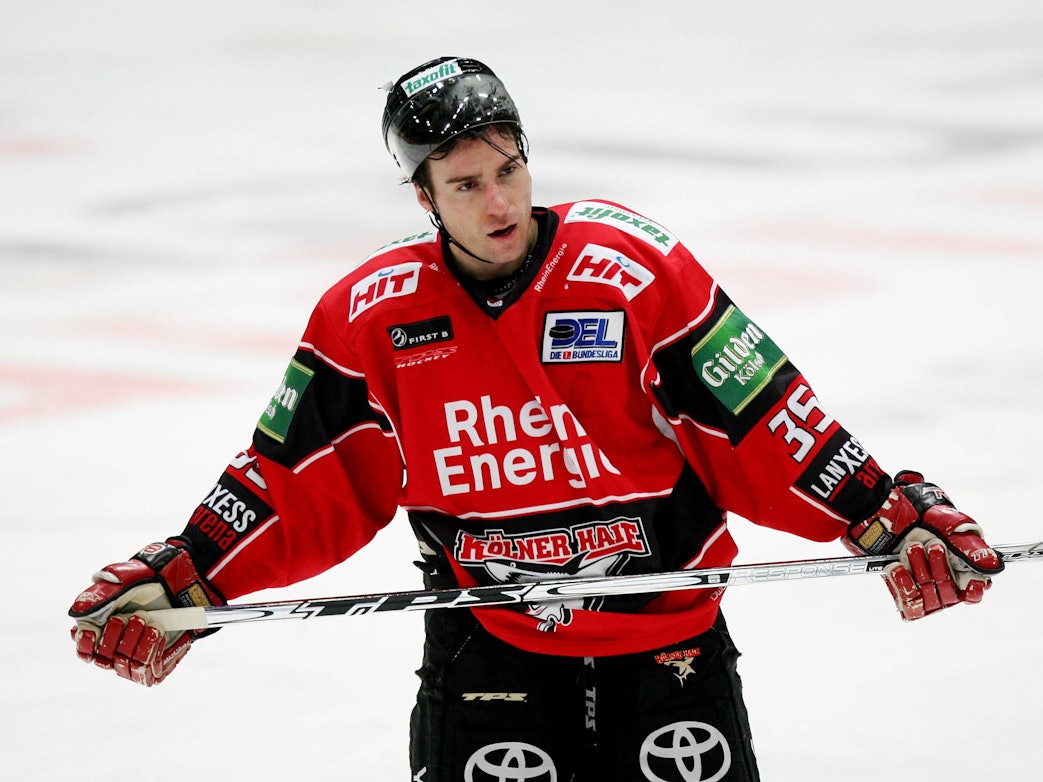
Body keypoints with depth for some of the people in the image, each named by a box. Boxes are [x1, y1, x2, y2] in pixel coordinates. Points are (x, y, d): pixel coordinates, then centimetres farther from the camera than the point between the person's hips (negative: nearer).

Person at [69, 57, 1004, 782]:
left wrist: (894, 517, -14)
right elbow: (302, 484, 3)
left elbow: (764, 427, -8)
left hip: (667, 637, 0)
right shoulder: (374, 314, -4)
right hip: (488, 649, 0)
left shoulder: (634, 271, -10)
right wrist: (177, 583, -3)